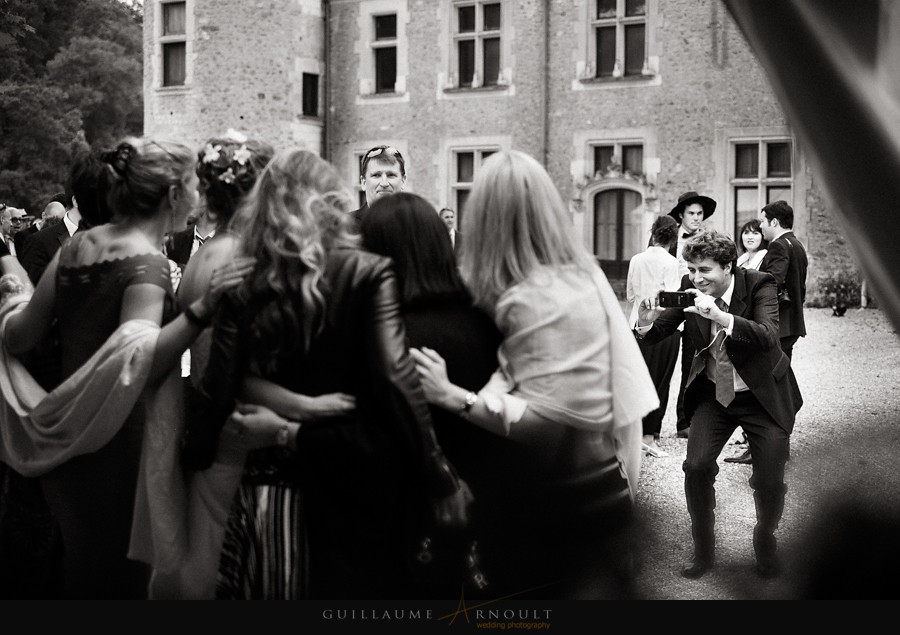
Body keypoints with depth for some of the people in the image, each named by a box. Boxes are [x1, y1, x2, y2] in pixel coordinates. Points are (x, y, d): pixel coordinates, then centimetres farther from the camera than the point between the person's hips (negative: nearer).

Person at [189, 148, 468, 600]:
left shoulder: (246, 289, -2)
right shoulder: (368, 274, -8)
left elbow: (219, 390, -5)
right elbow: (396, 377, -15)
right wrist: (439, 476, -11)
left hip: (279, 471, 2)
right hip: (358, 475, -2)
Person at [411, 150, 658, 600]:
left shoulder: (529, 300, -21)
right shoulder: (582, 275, 4)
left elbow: (546, 422, -25)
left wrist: (454, 398, -27)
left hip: (560, 503, -8)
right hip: (601, 487, 8)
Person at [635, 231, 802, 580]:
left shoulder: (759, 286, -18)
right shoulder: (691, 291, -9)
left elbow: (769, 336, -33)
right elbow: (656, 335, -4)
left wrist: (721, 316, -46)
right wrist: (646, 322, -28)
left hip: (763, 397, -3)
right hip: (714, 394, 3)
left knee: (769, 482, -4)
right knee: (696, 466, -12)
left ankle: (765, 539, 29)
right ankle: (703, 550, 8)